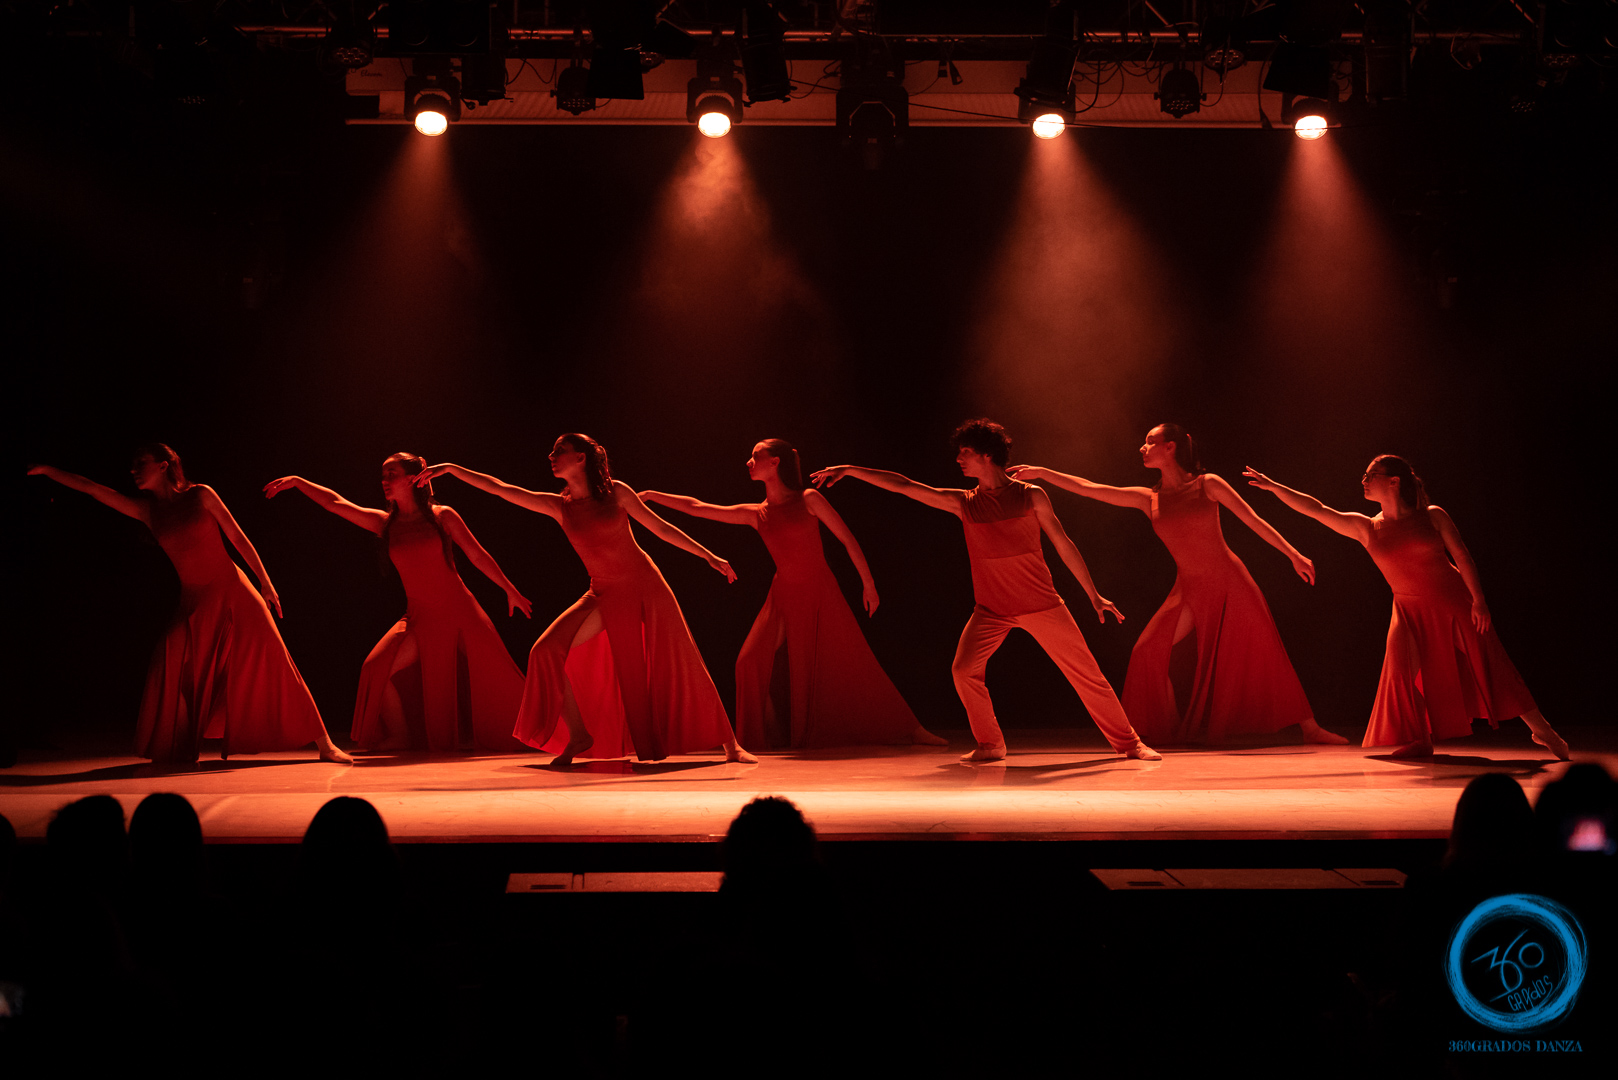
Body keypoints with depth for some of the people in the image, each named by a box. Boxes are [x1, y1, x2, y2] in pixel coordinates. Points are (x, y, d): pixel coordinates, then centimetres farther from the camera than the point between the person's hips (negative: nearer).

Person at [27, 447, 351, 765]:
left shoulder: (200, 495, -2)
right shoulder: (147, 510, 7)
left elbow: (238, 538, -2)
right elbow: (94, 490, 6)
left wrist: (265, 583, -7)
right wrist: (48, 471, 3)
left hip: (233, 595, -4)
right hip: (194, 605, 4)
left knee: (272, 665, -6)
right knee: (174, 674, -10)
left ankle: (323, 744, -4)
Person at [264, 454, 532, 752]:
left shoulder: (442, 516, -3)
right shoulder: (385, 523, 5)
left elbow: (478, 555, 1)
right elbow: (335, 503, 3)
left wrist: (510, 590, 2)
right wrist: (297, 482, -4)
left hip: (459, 611, -3)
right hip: (421, 618, 3)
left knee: (491, 680, -5)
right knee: (377, 668, -12)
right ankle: (399, 737, 5)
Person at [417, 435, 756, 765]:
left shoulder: (615, 492, -6)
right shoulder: (559, 506, 1)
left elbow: (661, 528, 0)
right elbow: (500, 489, -1)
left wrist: (709, 556, -1)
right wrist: (451, 469, -4)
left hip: (645, 588, -3)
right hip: (606, 596, 3)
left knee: (676, 669, -4)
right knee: (551, 650, -13)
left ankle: (729, 745, 5)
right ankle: (578, 736, 0)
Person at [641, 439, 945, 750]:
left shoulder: (808, 500, -5)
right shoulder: (756, 514, 6)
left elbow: (848, 540, -1)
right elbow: (697, 507, 8)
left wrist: (868, 584, -1)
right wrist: (653, 496, 7)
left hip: (820, 595, -4)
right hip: (784, 596, 4)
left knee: (853, 666, -4)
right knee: (752, 663, -11)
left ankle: (912, 729, 5)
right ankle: (772, 734, 4)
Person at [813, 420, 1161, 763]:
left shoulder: (1030, 496, -4)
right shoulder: (963, 502, 2)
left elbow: (1063, 545, 1)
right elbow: (904, 486, -1)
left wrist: (1094, 596, 2)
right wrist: (850, 470, -4)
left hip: (1041, 604, -2)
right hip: (992, 609, 2)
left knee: (1086, 672, -2)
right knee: (964, 669, -16)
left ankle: (1128, 742, 13)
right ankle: (990, 745, 3)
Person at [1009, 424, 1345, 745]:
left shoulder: (1207, 485, -4)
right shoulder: (1148, 500, 4)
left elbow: (1254, 521, -3)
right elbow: (1088, 488, 3)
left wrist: (1293, 555, -7)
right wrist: (1041, 473, -1)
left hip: (1230, 583, -3)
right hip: (1190, 591, 3)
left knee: (1266, 657, -3)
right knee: (1156, 654, -10)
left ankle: (1309, 727, 4)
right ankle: (1171, 731, 4)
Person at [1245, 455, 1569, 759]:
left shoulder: (1432, 517, -6)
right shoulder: (1366, 529, -1)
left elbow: (1461, 556, -6)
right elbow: (1316, 510, -4)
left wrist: (1478, 599, -15)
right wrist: (1274, 487, -9)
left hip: (1456, 603, -2)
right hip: (1410, 611, 2)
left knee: (1491, 665, -3)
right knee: (1403, 667, -15)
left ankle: (1541, 730, 7)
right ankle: (1420, 740, 2)